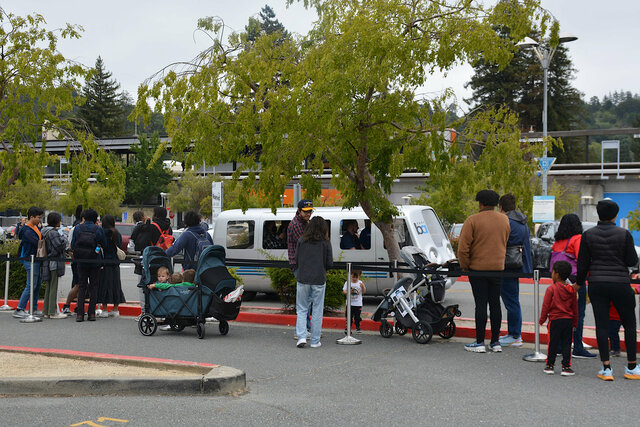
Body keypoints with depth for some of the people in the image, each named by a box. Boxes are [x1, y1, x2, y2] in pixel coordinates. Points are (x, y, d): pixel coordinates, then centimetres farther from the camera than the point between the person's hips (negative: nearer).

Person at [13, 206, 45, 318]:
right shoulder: (27, 231, -19)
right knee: (31, 286, -8)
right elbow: (38, 244, -23)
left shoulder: (36, 227, 10)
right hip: (31, 261, -9)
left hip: (37, 260, 9)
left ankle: (34, 309, 22)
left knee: (38, 285, 14)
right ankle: (19, 310, -2)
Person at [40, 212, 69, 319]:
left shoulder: (46, 231, 15)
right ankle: (53, 312, -1)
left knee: (49, 287, 14)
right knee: (54, 287, -4)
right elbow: (60, 245, -21)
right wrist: (64, 238, -3)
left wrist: (66, 249, 13)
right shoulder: (52, 232, -15)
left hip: (48, 262, 10)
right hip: (54, 262, -10)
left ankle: (46, 311, 19)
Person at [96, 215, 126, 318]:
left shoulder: (103, 233, -11)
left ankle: (104, 310, 1)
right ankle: (115, 310, 15)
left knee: (104, 285, 1)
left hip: (105, 263, -6)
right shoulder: (118, 234, 7)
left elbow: (101, 247, -15)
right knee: (115, 285, 11)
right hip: (115, 263, 6)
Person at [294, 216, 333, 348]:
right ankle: (315, 341, 10)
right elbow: (330, 263, -1)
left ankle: (301, 337, -3)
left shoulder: (301, 241, 1)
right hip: (319, 280, -1)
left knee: (301, 309, 11)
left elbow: (296, 260, 4)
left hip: (303, 279, 1)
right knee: (317, 310, 8)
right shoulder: (325, 243, -3)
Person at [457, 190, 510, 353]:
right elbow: (504, 243, 15)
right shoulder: (504, 220, 7)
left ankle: (480, 343, 1)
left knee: (481, 304, -2)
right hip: (498, 267, 4)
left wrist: (465, 266, 0)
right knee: (495, 303, 8)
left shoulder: (472, 220, -10)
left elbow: (463, 247, -13)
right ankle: (495, 342, 12)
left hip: (478, 268, -4)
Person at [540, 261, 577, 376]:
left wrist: (542, 320, 2)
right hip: (568, 321, 3)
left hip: (555, 320, -3)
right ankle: (566, 367, 6)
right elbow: (575, 307, 11)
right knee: (566, 344, 7)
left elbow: (546, 306, -8)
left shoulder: (551, 289, -10)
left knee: (552, 344, 6)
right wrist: (575, 322, 19)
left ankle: (550, 366, 13)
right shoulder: (572, 290, 5)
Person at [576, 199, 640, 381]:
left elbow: (583, 263, 3)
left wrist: (579, 283, 16)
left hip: (596, 284, 2)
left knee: (601, 325, 4)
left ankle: (606, 368, 3)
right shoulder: (624, 234, -6)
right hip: (620, 284, -1)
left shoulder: (588, 235, 0)